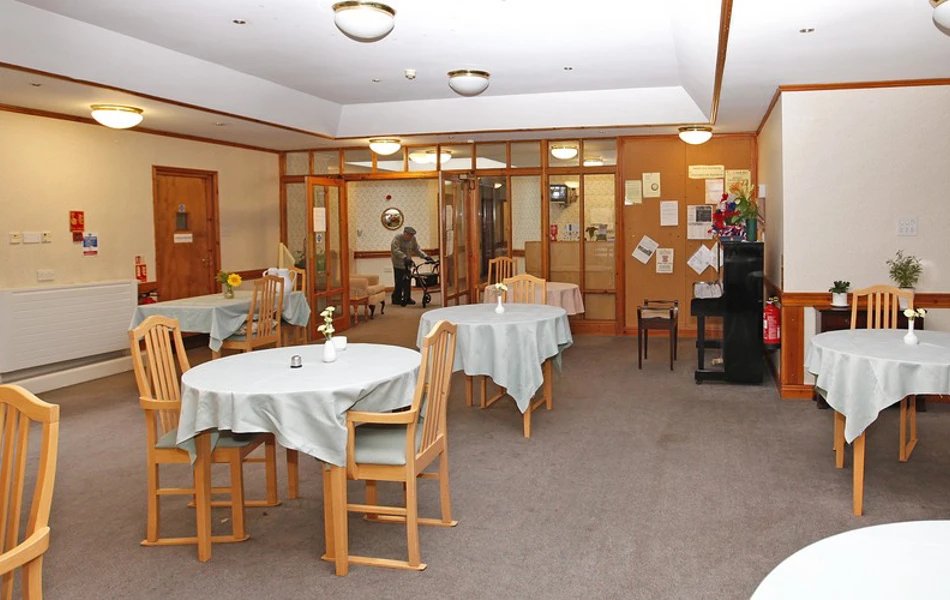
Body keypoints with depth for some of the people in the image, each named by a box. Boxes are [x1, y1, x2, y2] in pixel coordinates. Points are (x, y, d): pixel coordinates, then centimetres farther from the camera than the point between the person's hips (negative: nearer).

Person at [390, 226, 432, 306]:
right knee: (399, 283, -8)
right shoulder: (397, 238, -14)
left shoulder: (413, 239, 4)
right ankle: (396, 299, 3)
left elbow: (417, 249, 9)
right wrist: (404, 257, -37)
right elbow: (395, 250, -25)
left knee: (407, 282, 6)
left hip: (407, 264, 6)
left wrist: (425, 256, -5)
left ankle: (407, 298, 17)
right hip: (398, 264, -6)